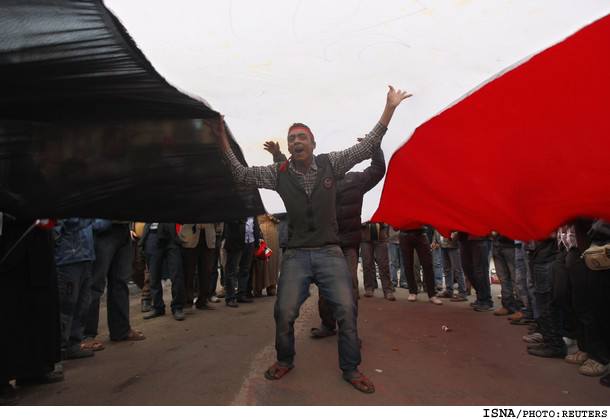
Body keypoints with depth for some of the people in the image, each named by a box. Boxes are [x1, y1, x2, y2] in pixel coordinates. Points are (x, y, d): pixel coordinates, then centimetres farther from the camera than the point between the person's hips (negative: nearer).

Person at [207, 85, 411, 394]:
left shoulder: (331, 164, 3)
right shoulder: (279, 173, 3)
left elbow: (367, 147, 3)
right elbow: (241, 174, 0)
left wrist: (389, 108, 1)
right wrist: (222, 139, -8)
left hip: (330, 252, 0)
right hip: (296, 255, 1)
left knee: (347, 310, -5)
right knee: (284, 313, -3)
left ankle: (351, 369, 18)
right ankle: (285, 360, 27)